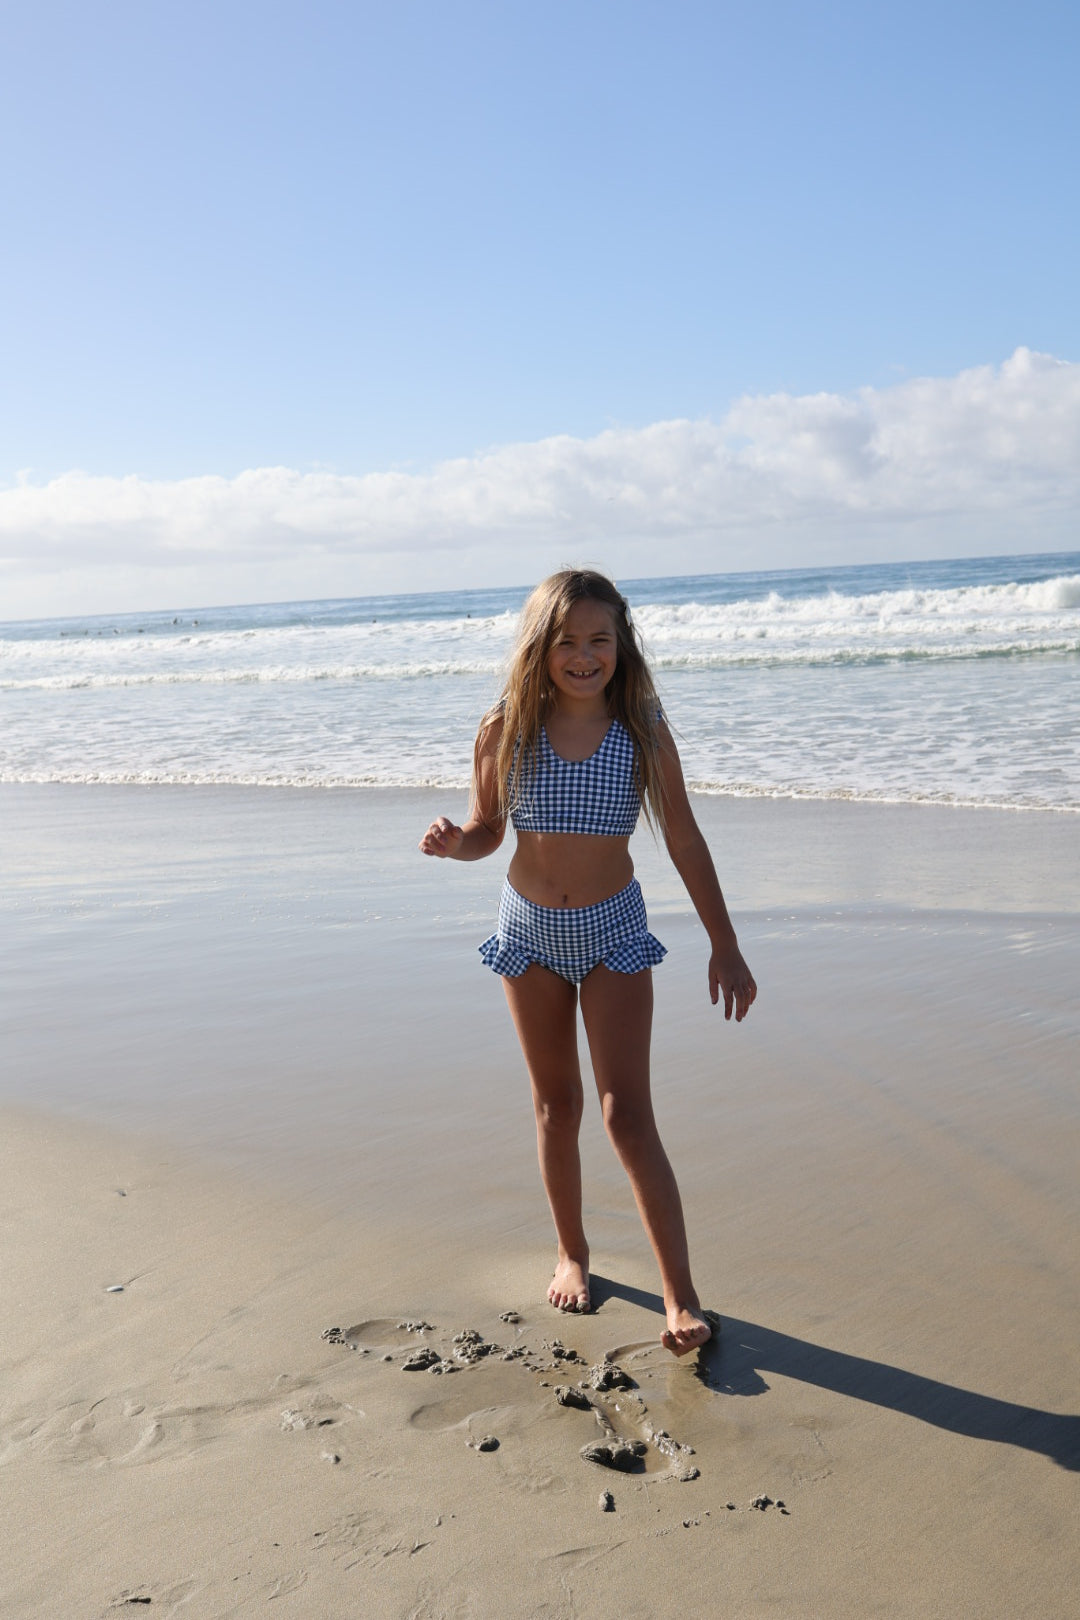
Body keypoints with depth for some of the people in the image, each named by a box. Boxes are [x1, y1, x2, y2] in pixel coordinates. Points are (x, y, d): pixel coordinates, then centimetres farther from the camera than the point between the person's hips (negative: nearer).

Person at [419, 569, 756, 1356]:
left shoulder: (642, 733, -13)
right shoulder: (507, 730, -10)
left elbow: (686, 842, -5)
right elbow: (487, 831, 1)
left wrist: (726, 947, -3)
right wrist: (454, 842, -23)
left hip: (615, 929, -2)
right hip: (529, 929, 2)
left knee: (627, 1114, -7)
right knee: (556, 1103, 15)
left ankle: (682, 1297, 0)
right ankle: (572, 1254, 34)